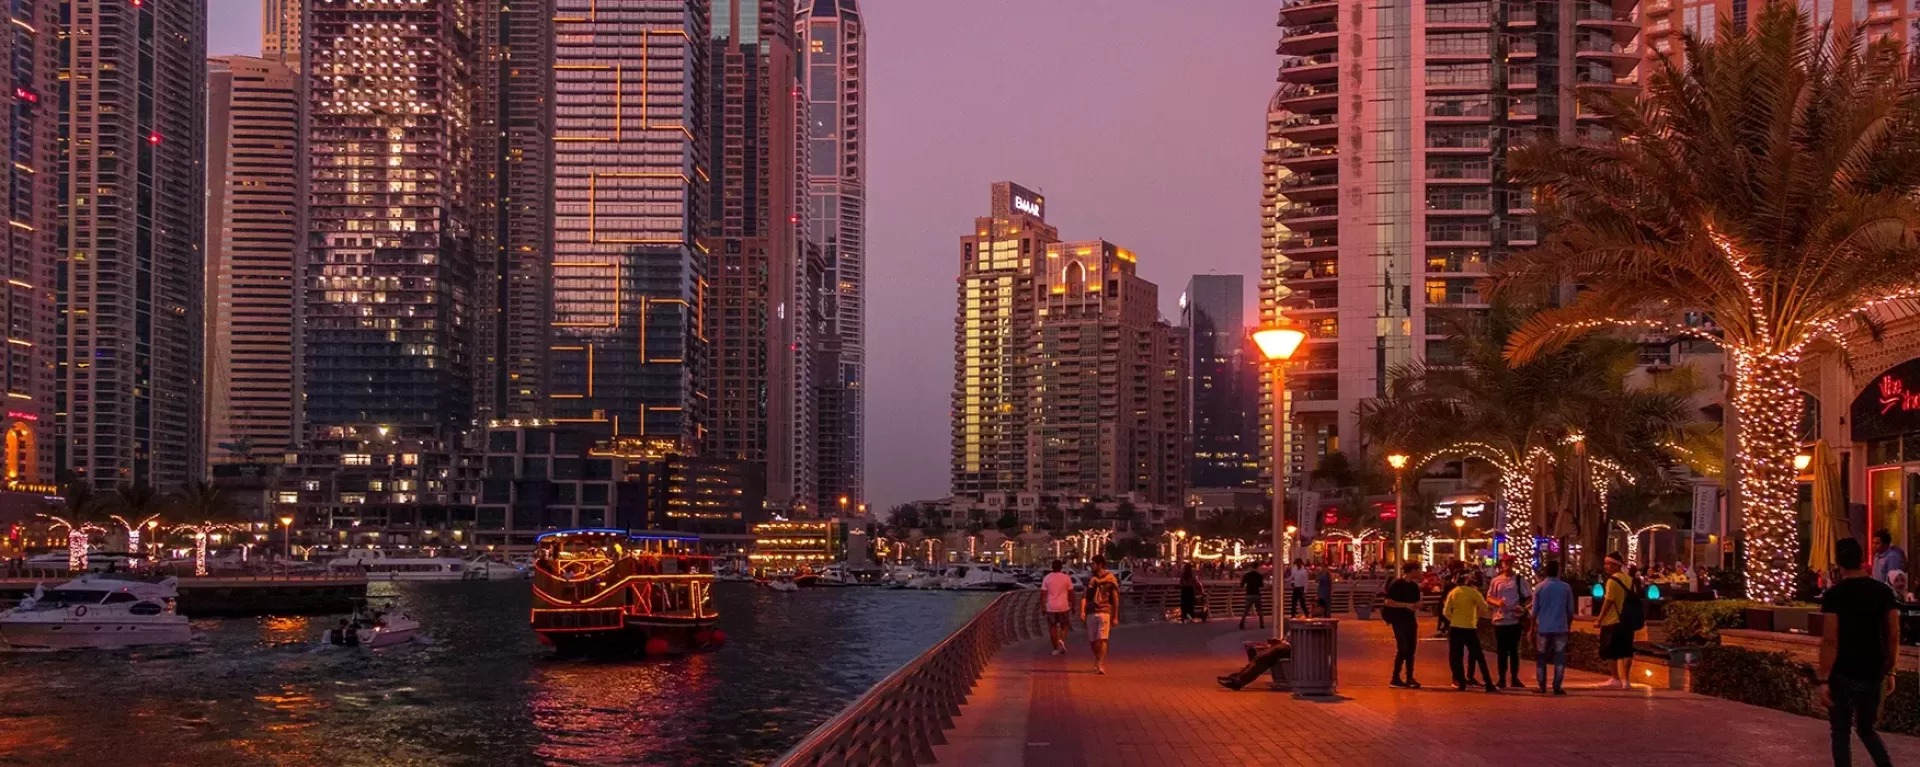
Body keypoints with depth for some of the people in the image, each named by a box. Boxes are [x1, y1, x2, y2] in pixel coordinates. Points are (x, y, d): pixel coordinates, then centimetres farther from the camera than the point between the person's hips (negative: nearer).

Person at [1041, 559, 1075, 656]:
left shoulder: (1047, 578, -1)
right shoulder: (1066, 578, -3)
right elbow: (1071, 593, -1)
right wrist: (1073, 605, 9)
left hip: (1051, 607, 0)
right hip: (1063, 606, 0)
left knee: (1052, 627, 12)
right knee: (1064, 626, 15)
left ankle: (1056, 649, 13)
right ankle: (1061, 640, -12)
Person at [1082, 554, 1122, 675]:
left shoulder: (1110, 579, -1)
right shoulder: (1091, 579, 11)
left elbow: (1115, 599, 2)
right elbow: (1085, 596, 8)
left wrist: (1115, 616, 0)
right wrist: (1082, 611, -5)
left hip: (1104, 612, -4)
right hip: (1091, 613, 5)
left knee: (1102, 639, -13)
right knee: (1092, 640, 8)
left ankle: (1101, 666, -12)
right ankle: (1098, 661, 30)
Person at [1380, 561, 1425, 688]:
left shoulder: (1414, 586, 11)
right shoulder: (1396, 584, -11)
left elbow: (1417, 604, 17)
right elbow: (1388, 602, -17)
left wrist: (1417, 605, -7)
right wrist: (1406, 605, -21)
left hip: (1410, 620, 7)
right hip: (1399, 620, -7)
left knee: (1411, 649, 7)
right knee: (1402, 648, -9)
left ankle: (1409, 678, 14)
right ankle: (1395, 678, -2)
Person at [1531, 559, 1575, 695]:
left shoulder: (1540, 587, -1)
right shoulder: (1566, 587, -1)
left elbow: (1535, 610, -1)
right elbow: (1570, 610, 3)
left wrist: (1532, 628, 8)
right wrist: (1569, 626, 16)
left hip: (1543, 629, 0)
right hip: (1560, 628, 0)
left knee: (1541, 659, 8)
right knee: (1559, 659, 4)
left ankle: (1542, 687, 7)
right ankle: (1556, 687, -1)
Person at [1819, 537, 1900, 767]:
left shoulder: (1834, 594, -12)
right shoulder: (1884, 591, 0)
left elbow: (1830, 640, -17)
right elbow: (1893, 636, 2)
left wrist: (1823, 680, -14)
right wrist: (1890, 671, 14)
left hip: (1843, 675, -4)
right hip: (1874, 674, 4)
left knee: (1841, 734, 9)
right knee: (1866, 729, 21)